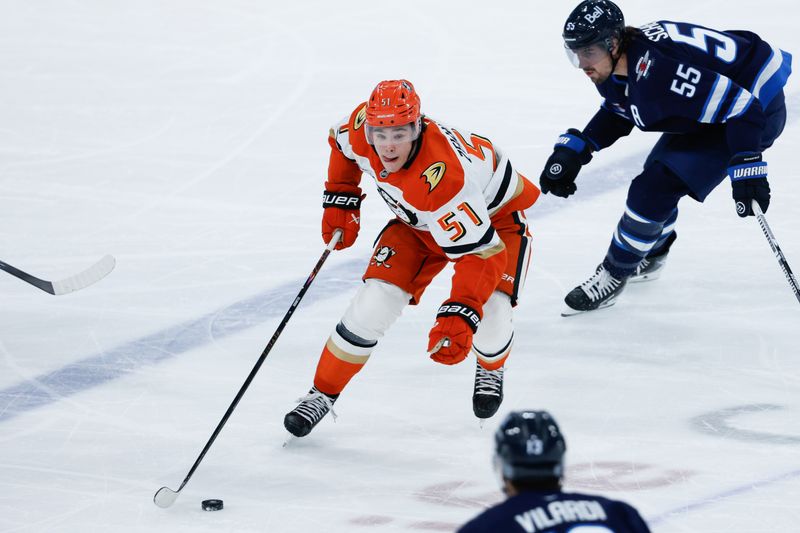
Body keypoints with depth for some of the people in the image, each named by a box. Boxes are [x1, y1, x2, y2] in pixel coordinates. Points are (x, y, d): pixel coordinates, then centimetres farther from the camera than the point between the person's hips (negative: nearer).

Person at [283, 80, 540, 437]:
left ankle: (491, 369, 17)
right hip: (418, 221, 5)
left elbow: (480, 252, -44)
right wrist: (340, 200, 3)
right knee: (372, 305, -12)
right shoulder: (362, 128, -26)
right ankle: (322, 394, 6)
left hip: (495, 213, -5)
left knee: (488, 322, -20)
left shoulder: (442, 176, -44)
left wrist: (460, 316, -55)